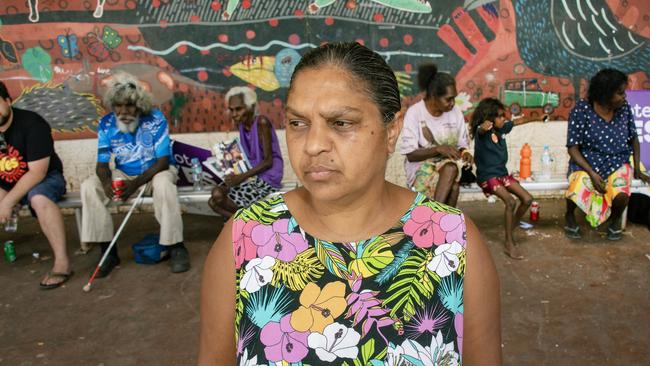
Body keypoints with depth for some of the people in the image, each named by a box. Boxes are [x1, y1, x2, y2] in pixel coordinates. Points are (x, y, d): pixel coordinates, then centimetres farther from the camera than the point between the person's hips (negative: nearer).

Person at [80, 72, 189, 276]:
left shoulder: (155, 119, -19)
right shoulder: (106, 125, -8)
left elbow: (163, 161, -20)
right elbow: (102, 164, -5)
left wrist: (136, 183, -32)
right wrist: (106, 182, -30)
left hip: (156, 171, -4)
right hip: (123, 174, 4)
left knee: (164, 184, -38)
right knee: (89, 187, -19)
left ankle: (176, 247, -23)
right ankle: (108, 251, -11)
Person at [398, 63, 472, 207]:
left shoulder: (456, 112, 0)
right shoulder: (414, 112, -12)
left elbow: (462, 144, 7)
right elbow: (411, 154, -13)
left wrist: (464, 152, -17)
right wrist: (438, 149, -27)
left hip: (450, 165, 4)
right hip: (421, 167, -4)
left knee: (452, 169, -31)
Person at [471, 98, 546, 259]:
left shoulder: (502, 128, 4)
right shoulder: (482, 132, -18)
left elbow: (519, 121, 22)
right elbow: (480, 130, -43)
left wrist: (538, 118, 31)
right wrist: (483, 127, -67)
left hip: (502, 173, 8)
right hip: (487, 176, -8)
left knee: (527, 199, 4)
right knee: (510, 202, -25)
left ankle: (510, 232, 16)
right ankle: (509, 243, -15)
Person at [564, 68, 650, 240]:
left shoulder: (624, 108, -3)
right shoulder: (581, 111, -15)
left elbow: (633, 138, 11)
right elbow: (573, 147, -14)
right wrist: (592, 173, -25)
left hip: (617, 164, 3)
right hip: (586, 163, -3)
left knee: (621, 195, -28)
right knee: (576, 192, -33)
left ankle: (616, 219, 9)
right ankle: (570, 216, 3)